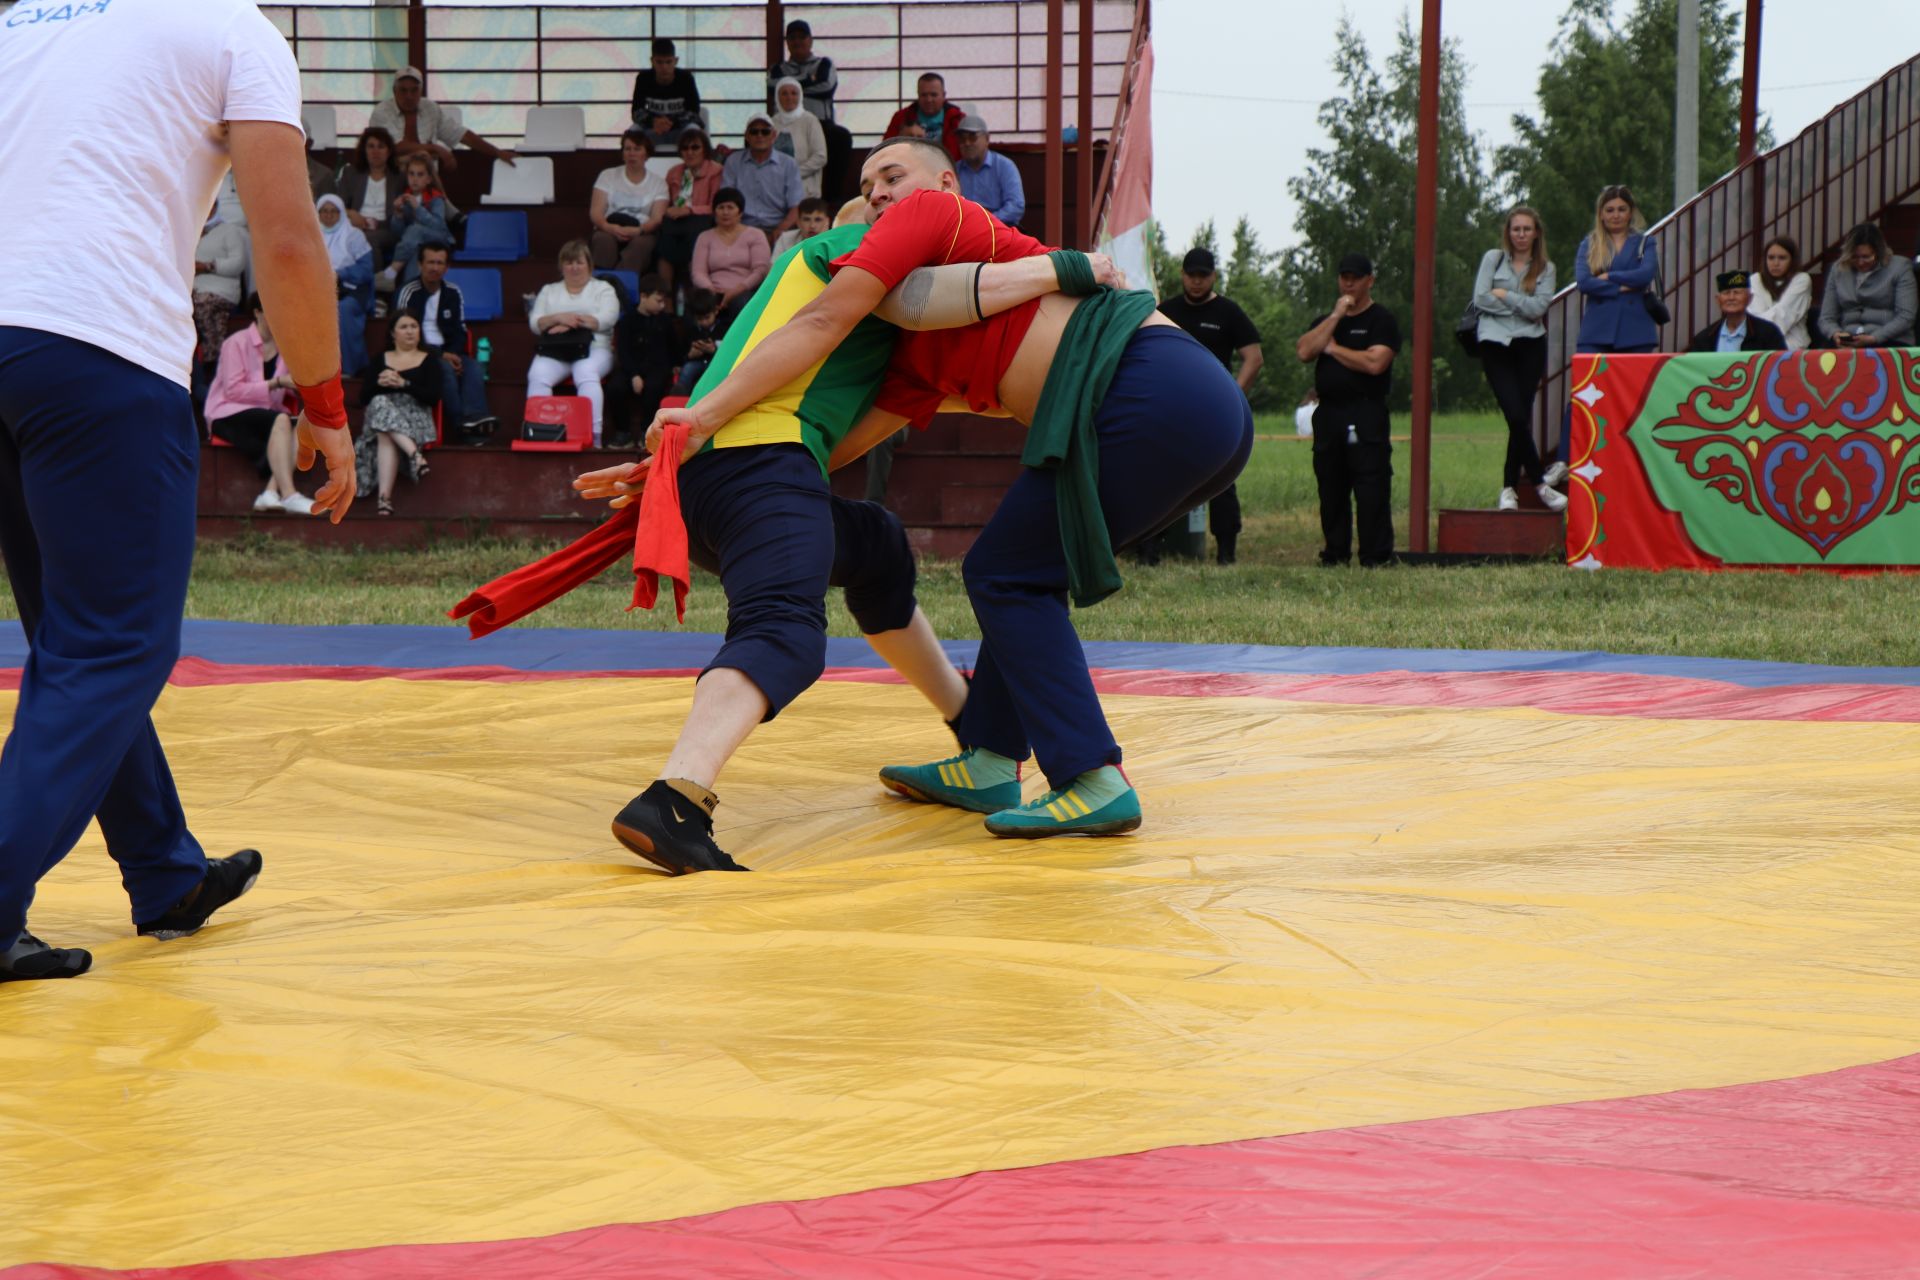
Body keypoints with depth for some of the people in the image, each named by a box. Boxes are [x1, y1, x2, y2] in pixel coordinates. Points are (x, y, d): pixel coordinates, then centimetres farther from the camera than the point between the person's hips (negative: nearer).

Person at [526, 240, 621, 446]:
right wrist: (558, 318, -8)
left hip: (593, 350, -2)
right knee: (538, 375, -31)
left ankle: (593, 436, -45)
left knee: (586, 374, -37)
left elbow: (607, 319, -1)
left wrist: (571, 322, -6)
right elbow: (535, 323, 12)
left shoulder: (603, 289, 18)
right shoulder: (549, 291, 26)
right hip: (554, 352, 2)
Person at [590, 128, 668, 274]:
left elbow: (657, 219, 0)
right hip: (610, 230, 1)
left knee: (641, 243, -37)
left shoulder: (658, 182, 13)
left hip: (641, 234, -1)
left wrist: (637, 230, -22)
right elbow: (595, 212, 3)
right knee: (603, 239, -35)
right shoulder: (607, 176, 14)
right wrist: (609, 227, -21)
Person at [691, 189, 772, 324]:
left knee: (741, 303, -39)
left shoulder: (755, 235, 15)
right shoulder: (705, 237, 20)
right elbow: (698, 272, 8)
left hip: (744, 292, -1)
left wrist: (736, 290, -14)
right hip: (714, 293, 1)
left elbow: (761, 270, 2)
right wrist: (710, 290, -15)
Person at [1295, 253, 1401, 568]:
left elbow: (1375, 363, -14)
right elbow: (1304, 352, 1)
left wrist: (1333, 348, -2)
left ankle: (1376, 557, -11)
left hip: (1366, 416, -6)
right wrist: (1336, 316, -3)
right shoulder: (1324, 320, 20)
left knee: (1371, 491, -11)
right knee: (1331, 491, 8)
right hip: (1328, 415, 6)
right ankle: (1334, 554, 15)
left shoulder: (1382, 321, 2)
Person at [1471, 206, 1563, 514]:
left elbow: (1539, 306, -5)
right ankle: (1540, 482, -8)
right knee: (1516, 416, -12)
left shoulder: (1545, 268, 9)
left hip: (1530, 345, 1)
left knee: (1521, 417, -1)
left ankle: (1509, 487, 8)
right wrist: (1521, 307, -3)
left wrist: (1503, 295, -4)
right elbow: (1480, 298, -3)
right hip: (1495, 343, -1)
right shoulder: (1493, 258, 8)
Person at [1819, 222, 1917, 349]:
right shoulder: (1838, 270, 14)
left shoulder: (1900, 267, 3)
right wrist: (1835, 334, -11)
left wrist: (1872, 339, -17)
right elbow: (1826, 318, 13)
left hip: (1891, 343, -4)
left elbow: (1905, 317, -5)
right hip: (1849, 345, 4)